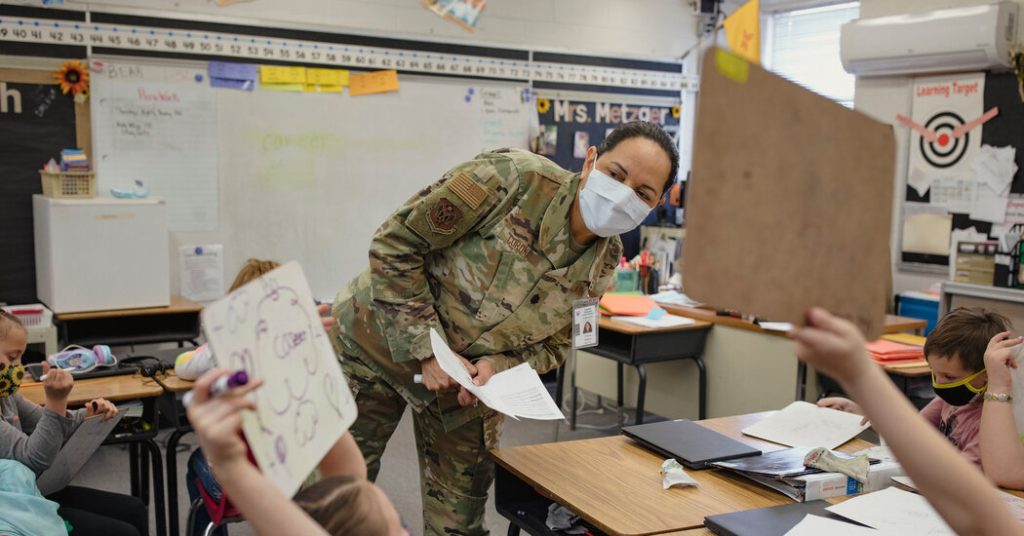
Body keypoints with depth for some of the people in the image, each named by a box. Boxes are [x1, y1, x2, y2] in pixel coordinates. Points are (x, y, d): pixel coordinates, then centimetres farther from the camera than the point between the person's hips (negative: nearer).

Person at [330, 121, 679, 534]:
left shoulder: (603, 265, -9)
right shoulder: (514, 178, -27)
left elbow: (552, 345, 3)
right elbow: (395, 245, -22)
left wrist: (497, 365, -19)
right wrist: (427, 351, -24)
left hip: (472, 384, 4)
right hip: (380, 338, -4)